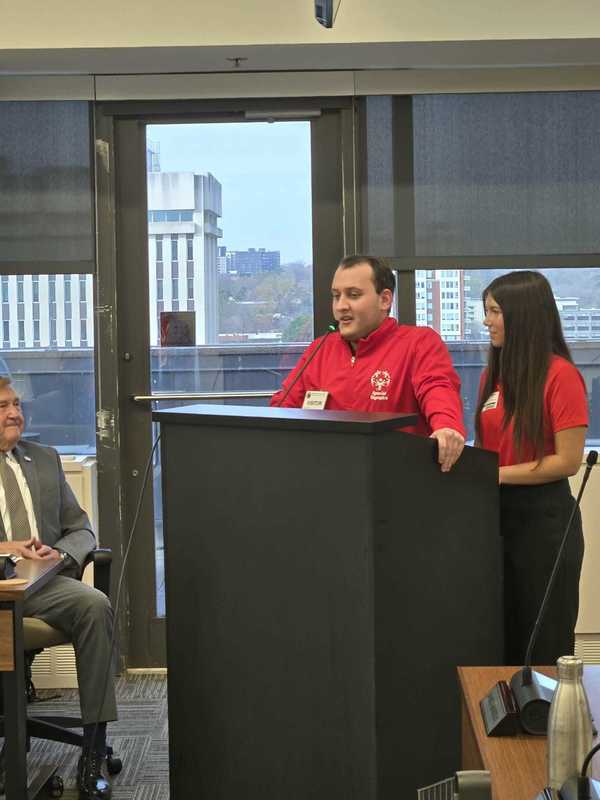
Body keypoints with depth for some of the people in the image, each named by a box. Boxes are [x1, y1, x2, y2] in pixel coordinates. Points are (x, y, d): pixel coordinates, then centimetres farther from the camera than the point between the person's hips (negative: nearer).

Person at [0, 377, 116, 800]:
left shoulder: (45, 459, 22)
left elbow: (81, 530, 20)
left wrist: (60, 552, -4)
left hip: (42, 582, 4)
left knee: (96, 605, -28)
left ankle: (93, 753, -26)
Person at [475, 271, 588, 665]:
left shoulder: (560, 375, -13)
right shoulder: (493, 376, 8)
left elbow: (568, 461, -16)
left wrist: (498, 475, -16)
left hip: (544, 518, -7)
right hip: (496, 514, 7)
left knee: (544, 645, 6)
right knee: (500, 638, 16)